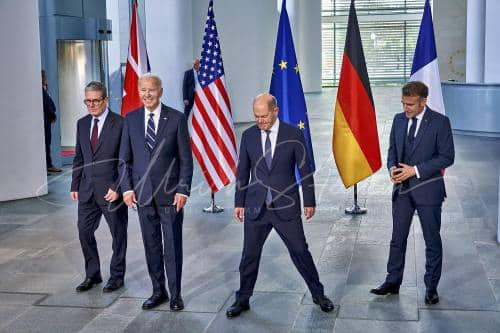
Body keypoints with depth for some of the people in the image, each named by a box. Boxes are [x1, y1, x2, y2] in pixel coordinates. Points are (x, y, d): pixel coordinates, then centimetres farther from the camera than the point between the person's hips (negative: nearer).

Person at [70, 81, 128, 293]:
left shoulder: (120, 124, -10)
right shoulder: (82, 124, 9)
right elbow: (79, 157, 15)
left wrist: (117, 188, -15)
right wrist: (75, 185, 9)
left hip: (112, 190, -5)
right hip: (87, 190, 5)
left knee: (118, 234, 8)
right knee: (84, 232, 9)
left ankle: (117, 276, 23)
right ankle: (92, 275, 24)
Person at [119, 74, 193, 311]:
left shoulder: (176, 118, -3)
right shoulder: (131, 119, 5)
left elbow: (186, 158, -3)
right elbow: (124, 158, 8)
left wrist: (183, 190, -10)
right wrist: (127, 188, -2)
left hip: (170, 193, -3)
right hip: (142, 193, 3)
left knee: (173, 245, 3)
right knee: (151, 245, 11)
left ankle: (175, 294, 15)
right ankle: (158, 291, 24)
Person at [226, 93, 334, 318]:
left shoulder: (293, 135, -6)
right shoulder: (248, 136, 1)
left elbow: (305, 170, 0)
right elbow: (242, 172, 8)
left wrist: (309, 201, 1)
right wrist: (239, 202, 7)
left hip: (286, 206, -2)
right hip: (255, 207, 2)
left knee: (300, 252, 6)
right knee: (249, 255, 8)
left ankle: (318, 294, 24)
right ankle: (242, 300, 23)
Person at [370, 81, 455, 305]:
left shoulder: (439, 122, -11)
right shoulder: (399, 120, 5)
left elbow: (447, 156, -12)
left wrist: (416, 170, -18)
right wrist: (392, 167, -8)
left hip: (427, 189, -4)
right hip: (402, 188, 5)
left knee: (432, 241, 6)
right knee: (398, 238, 12)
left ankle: (431, 287, 19)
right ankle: (393, 282, 24)